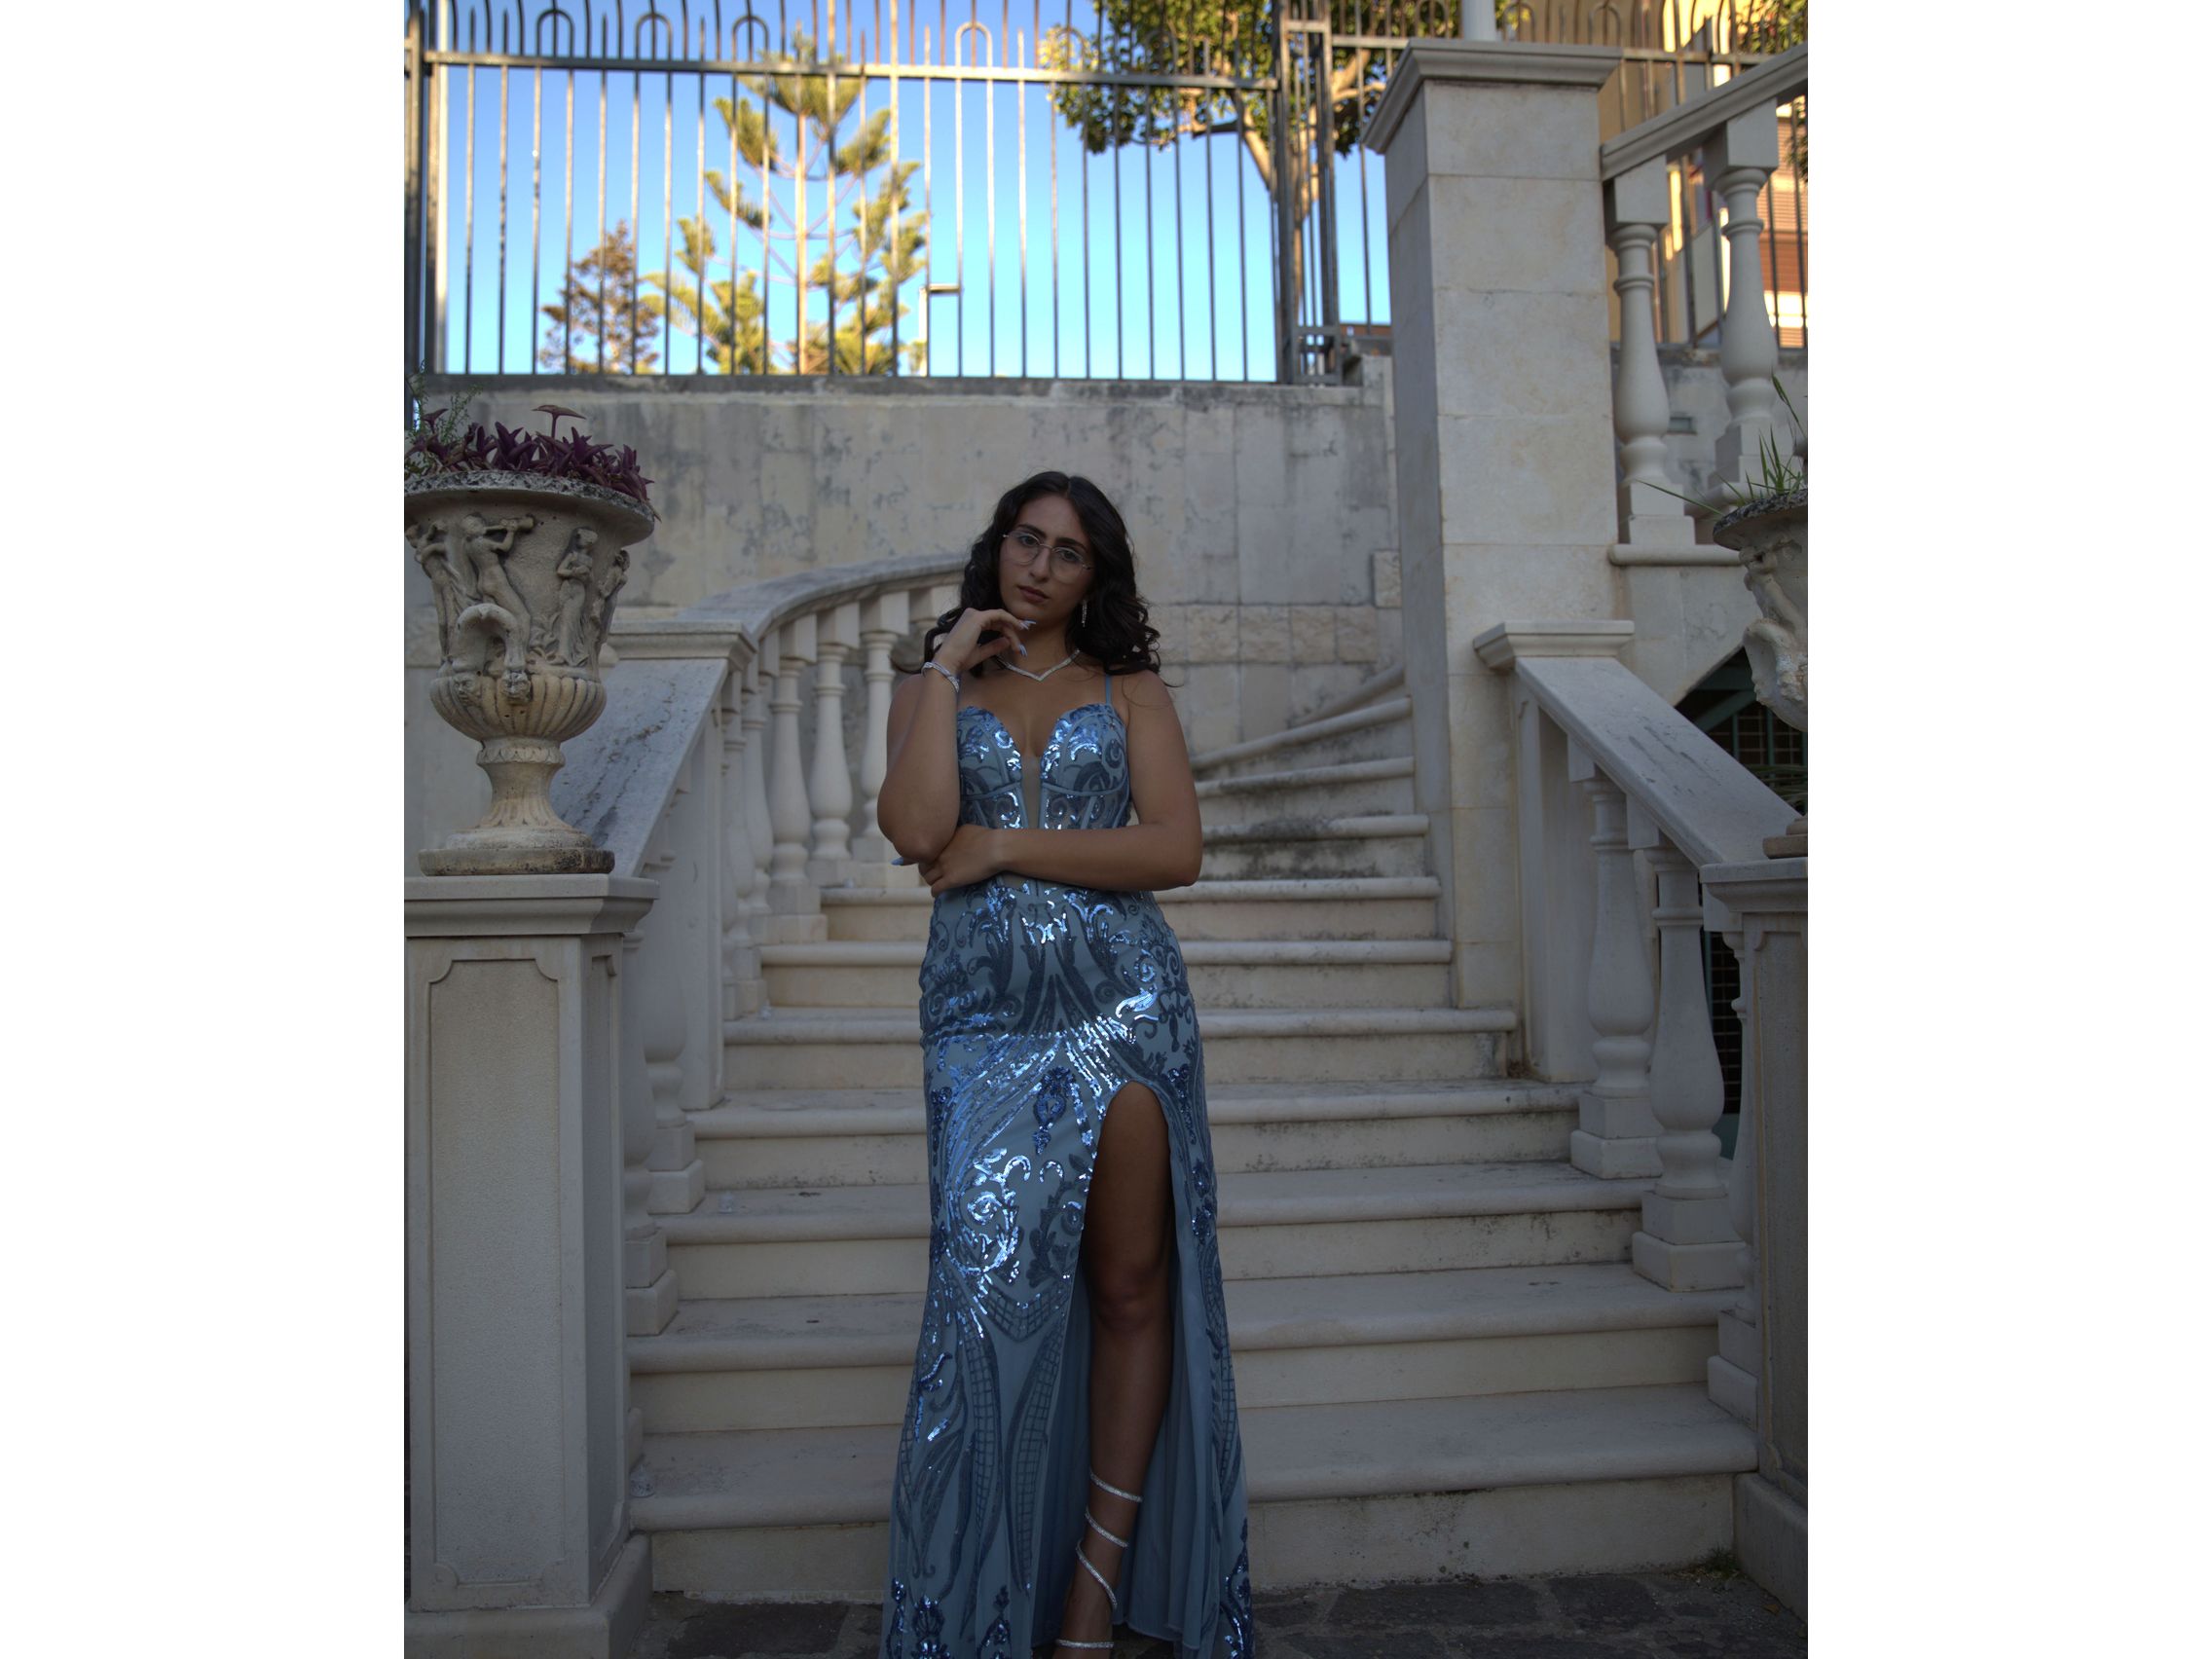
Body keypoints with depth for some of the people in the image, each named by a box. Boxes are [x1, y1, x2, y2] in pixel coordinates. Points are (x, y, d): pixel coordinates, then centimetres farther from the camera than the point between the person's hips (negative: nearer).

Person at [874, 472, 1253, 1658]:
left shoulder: (1132, 690, 11)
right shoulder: (928, 689, 13)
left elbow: (1175, 850, -4)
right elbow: (915, 830, -8)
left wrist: (1003, 847, -7)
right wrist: (947, 670, -2)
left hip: (1125, 1003, 0)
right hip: (982, 1014, 0)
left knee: (1132, 1287, 3)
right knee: (988, 1286, -2)